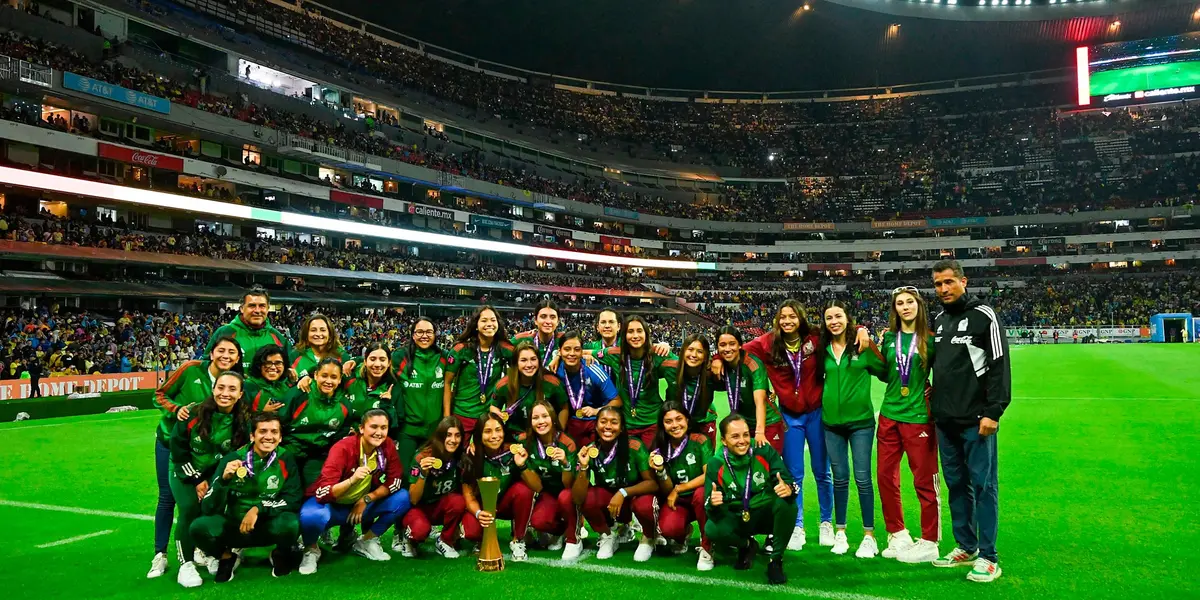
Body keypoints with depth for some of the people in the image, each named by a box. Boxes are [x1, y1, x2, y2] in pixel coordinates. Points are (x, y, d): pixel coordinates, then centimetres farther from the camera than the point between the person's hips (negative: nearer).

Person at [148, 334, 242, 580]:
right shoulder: (191, 369, -19)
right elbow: (160, 395, -9)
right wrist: (176, 410, -25)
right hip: (170, 441, -1)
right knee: (167, 498, 5)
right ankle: (160, 555, 15)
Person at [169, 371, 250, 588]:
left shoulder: (244, 422, -15)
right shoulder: (194, 414, -19)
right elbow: (178, 449, -11)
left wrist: (209, 481, -15)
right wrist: (196, 480, -12)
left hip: (216, 475, 1)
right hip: (185, 471, -1)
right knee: (190, 508, -22)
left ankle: (206, 551, 13)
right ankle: (186, 564, -9)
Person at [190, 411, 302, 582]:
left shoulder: (285, 460, -9)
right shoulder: (233, 458, -8)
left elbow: (294, 500, -11)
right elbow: (208, 509, -11)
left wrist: (258, 509, -22)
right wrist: (224, 479, -27)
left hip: (270, 526, -1)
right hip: (234, 525, 1)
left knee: (290, 523, -34)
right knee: (199, 526, -27)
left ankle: (281, 554, 4)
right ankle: (226, 557, 6)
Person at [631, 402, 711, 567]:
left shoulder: (700, 441, -14)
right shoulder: (661, 448, -4)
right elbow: (667, 491, -4)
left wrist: (677, 489, -12)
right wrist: (660, 471, -25)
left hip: (698, 498, -2)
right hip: (677, 501, 2)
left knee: (701, 494, -36)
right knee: (669, 528, -29)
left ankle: (707, 547, -14)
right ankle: (682, 534, 11)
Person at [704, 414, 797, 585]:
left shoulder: (764, 451, -12)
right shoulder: (715, 464, -11)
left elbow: (788, 483, -14)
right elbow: (711, 508, -12)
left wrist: (788, 489, -39)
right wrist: (713, 503, -37)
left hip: (766, 515, 0)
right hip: (736, 520, 1)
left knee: (786, 502, -32)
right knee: (712, 529, -30)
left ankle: (776, 560, -12)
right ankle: (747, 546, 6)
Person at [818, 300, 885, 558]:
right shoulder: (823, 349, 6)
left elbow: (885, 372, -3)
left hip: (860, 421, -3)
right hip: (832, 422, 3)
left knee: (862, 478, 0)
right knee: (840, 478, 11)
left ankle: (869, 536, 12)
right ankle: (840, 533, 22)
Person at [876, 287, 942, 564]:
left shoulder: (930, 339, -3)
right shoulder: (889, 337, 7)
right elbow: (885, 375, 11)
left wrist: (933, 391, -9)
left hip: (919, 417, -4)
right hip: (889, 415, 5)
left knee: (925, 481, 2)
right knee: (885, 477, 9)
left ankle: (929, 542, 16)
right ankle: (898, 536, 24)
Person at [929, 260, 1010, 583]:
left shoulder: (983, 315, -6)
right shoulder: (938, 320, 14)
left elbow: (999, 365, -11)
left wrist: (993, 412, -15)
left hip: (976, 420, -7)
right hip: (945, 420, 7)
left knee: (983, 485, -2)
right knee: (956, 484, 12)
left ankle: (988, 558, 5)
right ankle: (966, 548, 23)